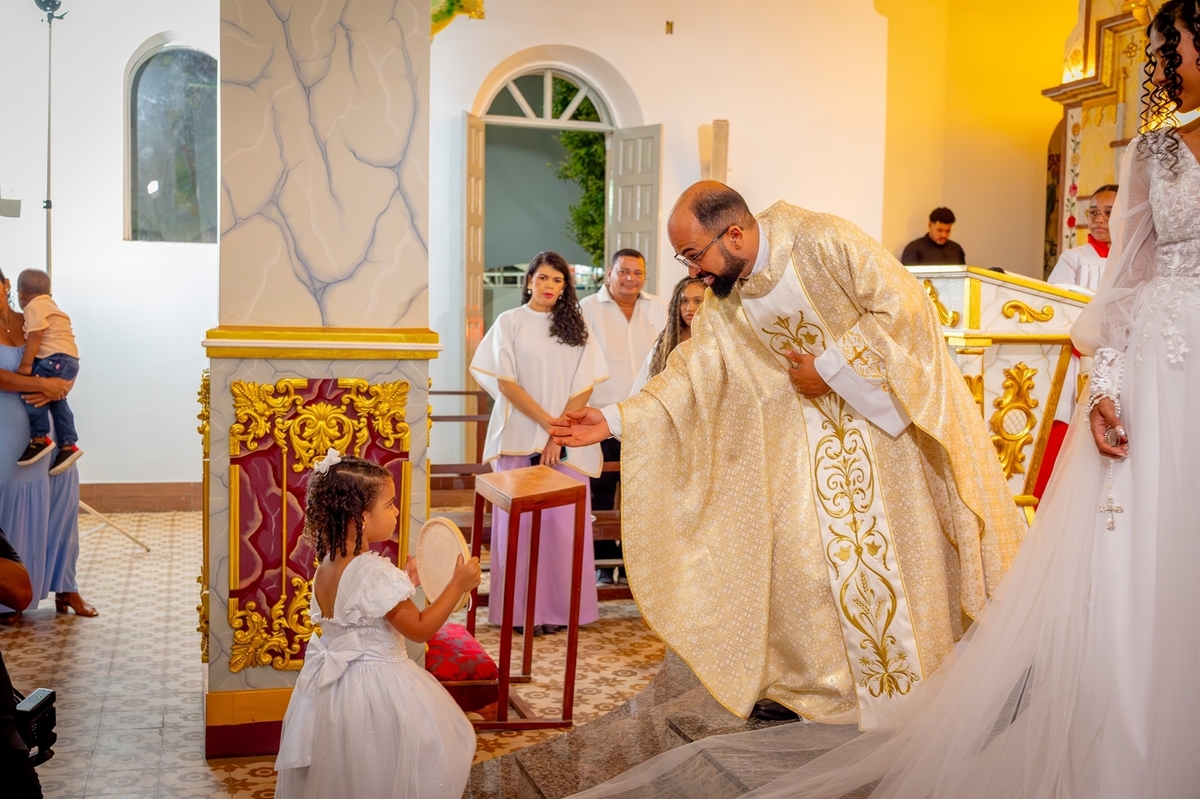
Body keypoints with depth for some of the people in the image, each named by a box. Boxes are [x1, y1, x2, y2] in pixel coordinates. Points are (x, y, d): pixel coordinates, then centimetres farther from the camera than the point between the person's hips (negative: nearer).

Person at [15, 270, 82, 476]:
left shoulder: (34, 307, -4)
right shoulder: (49, 305, 28)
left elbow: (35, 336, -13)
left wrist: (25, 364, -14)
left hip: (57, 359, -11)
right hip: (67, 360, 11)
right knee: (56, 401, 15)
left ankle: (40, 438, -15)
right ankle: (68, 445, 14)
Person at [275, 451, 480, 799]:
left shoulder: (326, 567, 1)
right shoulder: (377, 573, -25)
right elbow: (420, 629, -18)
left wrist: (402, 584, 16)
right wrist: (458, 585, -13)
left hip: (331, 688, 8)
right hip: (376, 690, -8)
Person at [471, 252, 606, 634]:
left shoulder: (575, 326, 10)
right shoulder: (509, 322, 4)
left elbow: (585, 386, 3)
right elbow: (505, 382, -4)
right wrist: (547, 422, -11)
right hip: (520, 438, -2)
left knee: (564, 523, 0)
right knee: (522, 523, -1)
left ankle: (561, 606, 8)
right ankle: (524, 609, 5)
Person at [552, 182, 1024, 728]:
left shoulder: (822, 242, -24)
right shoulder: (721, 300, -6)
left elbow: (904, 306, -24)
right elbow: (690, 373, -7)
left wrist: (830, 367, -23)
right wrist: (615, 419, -17)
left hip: (888, 403, -5)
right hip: (814, 421, 5)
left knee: (904, 543, 1)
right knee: (797, 544, 1)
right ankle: (806, 677, 17)